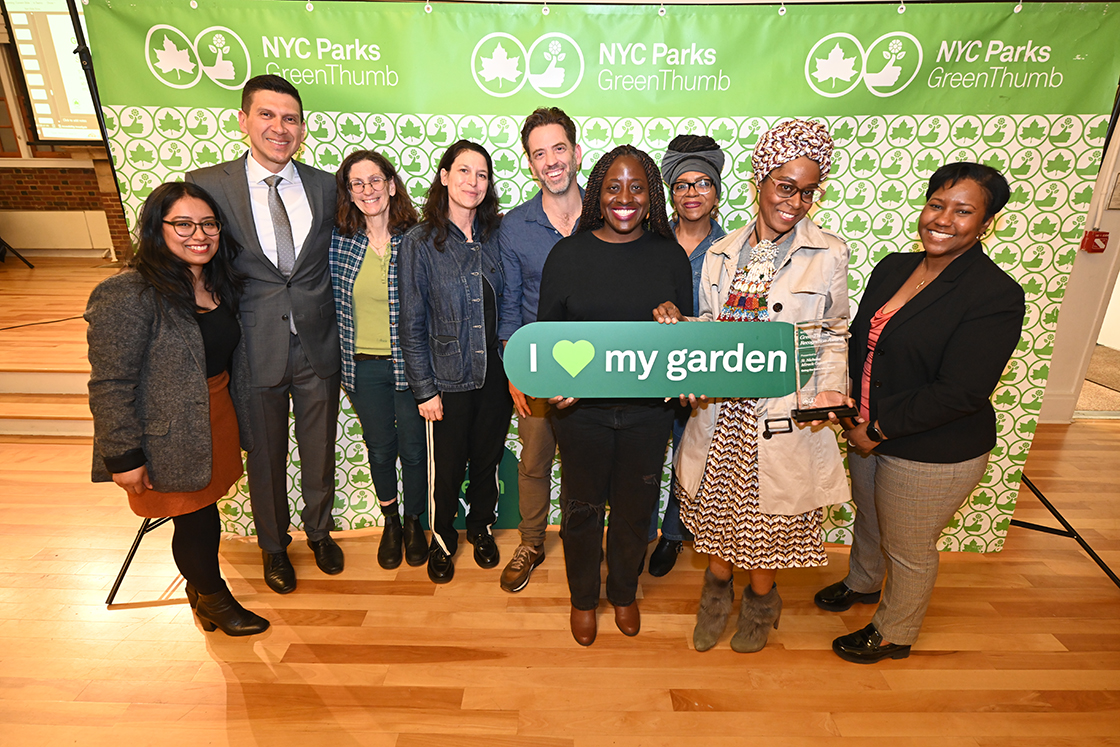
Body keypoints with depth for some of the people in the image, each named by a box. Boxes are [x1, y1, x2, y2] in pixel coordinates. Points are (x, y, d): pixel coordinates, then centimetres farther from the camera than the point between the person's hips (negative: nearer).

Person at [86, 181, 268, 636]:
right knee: (195, 520, 8)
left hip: (218, 422, 7)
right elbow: (110, 386, -18)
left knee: (204, 512, 18)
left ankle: (200, 584, 43)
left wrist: (239, 423, 16)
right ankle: (214, 598, 33)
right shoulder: (127, 297, -20)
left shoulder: (218, 283, 4)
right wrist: (124, 457, -16)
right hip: (170, 439, -6)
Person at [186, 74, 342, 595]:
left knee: (319, 450, 17)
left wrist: (336, 328, 1)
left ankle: (320, 531, 42)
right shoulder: (206, 185, -6)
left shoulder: (325, 186, 1)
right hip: (256, 350, -1)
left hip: (317, 346, 2)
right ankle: (274, 545, 40)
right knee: (265, 457, 15)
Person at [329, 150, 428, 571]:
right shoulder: (338, 240, -2)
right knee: (380, 449, 15)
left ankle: (413, 522, 35)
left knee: (414, 449, 10)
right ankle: (390, 522, 39)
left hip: (409, 363, -2)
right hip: (362, 365, 2)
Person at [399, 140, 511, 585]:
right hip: (448, 378, -3)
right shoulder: (420, 242, -8)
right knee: (447, 467, 12)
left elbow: (508, 305, 7)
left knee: (488, 458, 17)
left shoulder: (495, 236, 2)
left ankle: (480, 526, 43)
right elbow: (412, 324, -7)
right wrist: (424, 389, -8)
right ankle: (442, 539, 38)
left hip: (495, 375, 3)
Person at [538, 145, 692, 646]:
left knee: (634, 509, 18)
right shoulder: (568, 253, -4)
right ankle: (583, 598, 42)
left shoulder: (670, 256, 0)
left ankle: (624, 593, 45)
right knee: (583, 508, 15)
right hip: (581, 409, -1)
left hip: (648, 411, 1)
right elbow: (546, 331, 0)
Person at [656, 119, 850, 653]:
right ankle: (717, 589, 45)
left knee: (769, 517, 14)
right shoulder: (721, 254, 3)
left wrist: (830, 388, -16)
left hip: (786, 414, -2)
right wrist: (677, 323, -13)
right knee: (716, 508, 16)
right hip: (719, 411, 3)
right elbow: (707, 330, 7)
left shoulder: (829, 254, -5)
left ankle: (761, 600, 44)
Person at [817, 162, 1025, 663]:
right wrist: (846, 402, -5)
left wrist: (878, 429, -19)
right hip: (869, 434, 7)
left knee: (908, 550, 14)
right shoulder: (893, 267, 0)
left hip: (933, 455, -6)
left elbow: (960, 392, -24)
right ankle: (862, 583, 57)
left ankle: (893, 634, 40)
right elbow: (859, 338, 7)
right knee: (868, 518, 28)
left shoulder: (996, 295, -20)